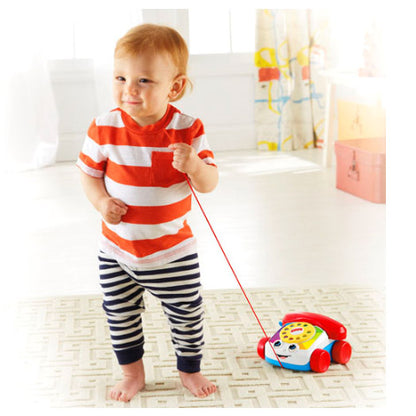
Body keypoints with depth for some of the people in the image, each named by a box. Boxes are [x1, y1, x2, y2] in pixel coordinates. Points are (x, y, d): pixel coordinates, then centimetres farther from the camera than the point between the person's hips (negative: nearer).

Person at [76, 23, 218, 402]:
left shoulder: (188, 129, -15)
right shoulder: (104, 128, -12)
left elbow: (210, 184, -13)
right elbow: (89, 172, 1)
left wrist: (194, 166, -35)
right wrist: (101, 202, -18)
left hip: (174, 252, -1)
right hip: (117, 250, 2)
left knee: (187, 315, 13)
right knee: (120, 317, 16)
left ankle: (190, 370, 38)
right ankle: (132, 373, 39)